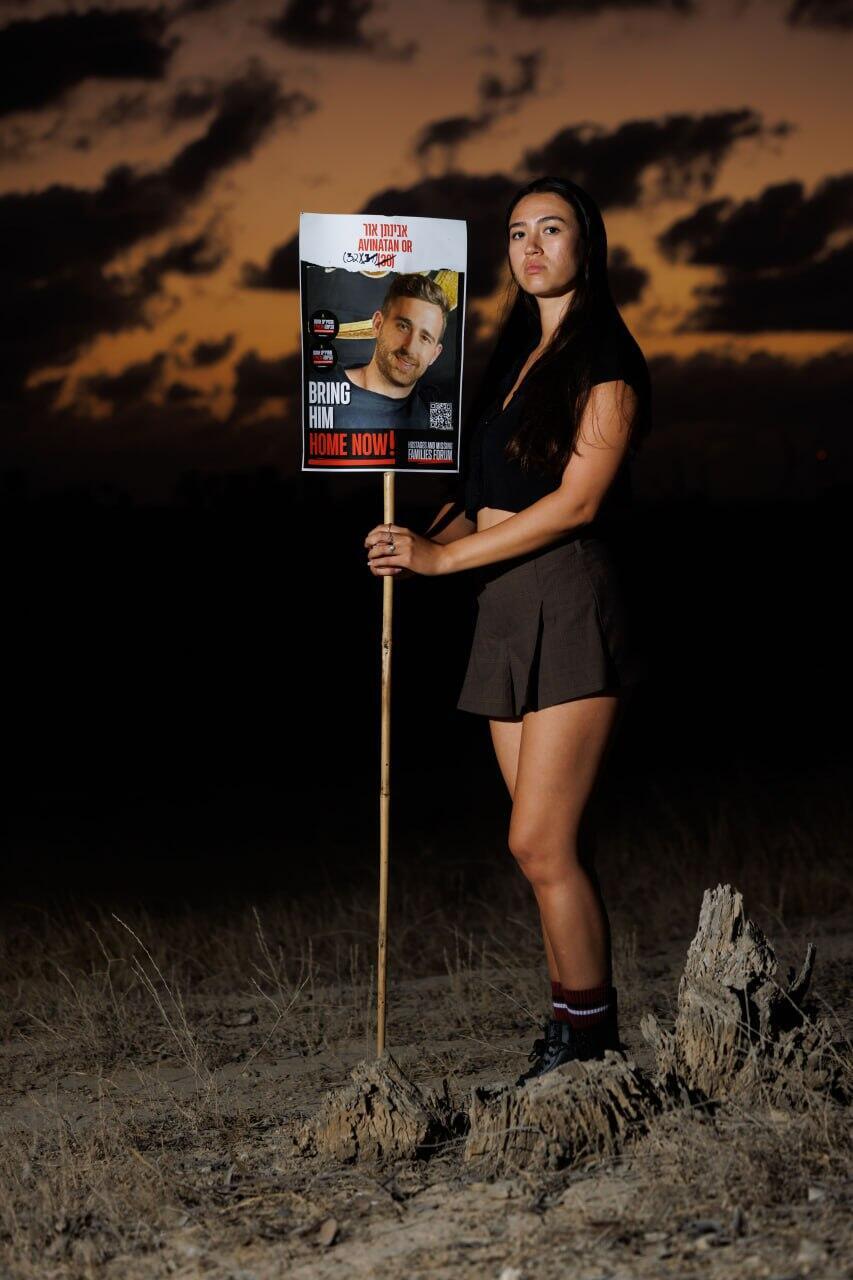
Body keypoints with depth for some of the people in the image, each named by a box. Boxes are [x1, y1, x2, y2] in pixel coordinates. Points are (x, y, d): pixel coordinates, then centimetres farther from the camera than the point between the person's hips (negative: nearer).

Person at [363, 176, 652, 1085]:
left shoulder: (605, 359, -5)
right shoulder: (514, 357, 20)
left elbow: (577, 501, -14)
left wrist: (444, 557, -14)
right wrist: (423, 538, 0)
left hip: (569, 603, -8)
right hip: (504, 610, 8)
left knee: (540, 842, -11)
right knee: (557, 844, 7)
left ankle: (588, 1035, 1)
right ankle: (578, 1032, 12)